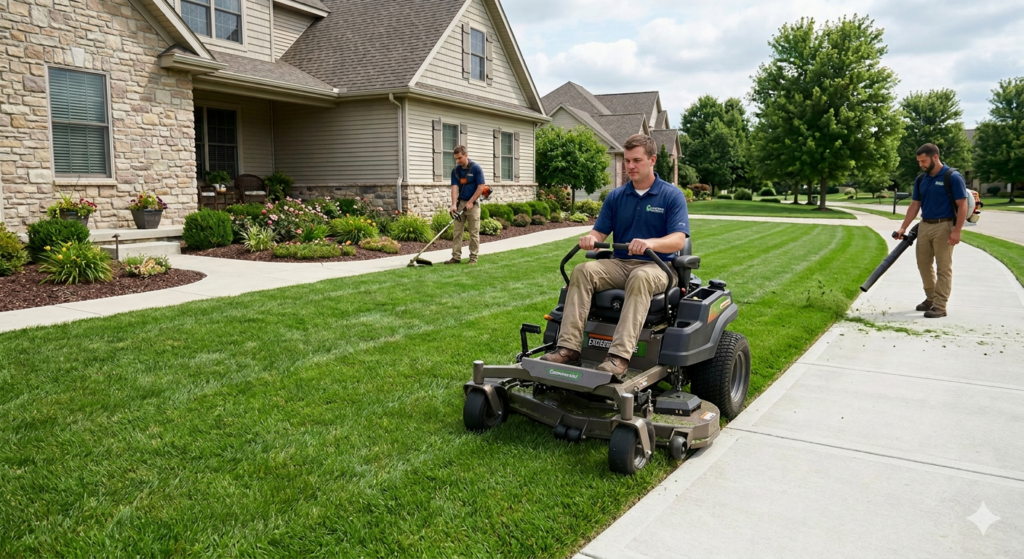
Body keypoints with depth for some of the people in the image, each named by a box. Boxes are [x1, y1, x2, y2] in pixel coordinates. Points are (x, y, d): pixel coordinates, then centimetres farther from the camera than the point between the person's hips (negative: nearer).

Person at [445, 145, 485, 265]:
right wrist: (454, 204, -18)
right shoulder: (455, 171, 3)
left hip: (473, 204, -5)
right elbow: (454, 188, -5)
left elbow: (481, 187, -12)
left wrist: (470, 202, -14)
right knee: (456, 231, 4)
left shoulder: (476, 168, -10)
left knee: (474, 233, 0)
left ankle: (473, 257, 7)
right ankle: (456, 256, 8)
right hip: (460, 203, 5)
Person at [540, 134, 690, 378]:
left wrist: (650, 243, -35)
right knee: (583, 271, -25)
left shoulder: (672, 196, -3)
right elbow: (600, 232, 6)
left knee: (640, 278, -39)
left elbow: (678, 239, -14)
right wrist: (590, 238, -20)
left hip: (657, 266, -4)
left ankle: (620, 356, -47)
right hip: (620, 263, 4)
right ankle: (568, 346, -32)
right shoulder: (615, 196, 10)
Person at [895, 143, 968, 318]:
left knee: (943, 267, -2)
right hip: (924, 226, 7)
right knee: (923, 264, 12)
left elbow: (962, 206, -13)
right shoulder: (921, 179, 8)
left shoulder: (953, 177, -11)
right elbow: (914, 205, 10)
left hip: (944, 227, -7)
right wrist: (903, 228, 2)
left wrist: (957, 231, -19)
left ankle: (940, 306, 0)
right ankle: (931, 298, 26)